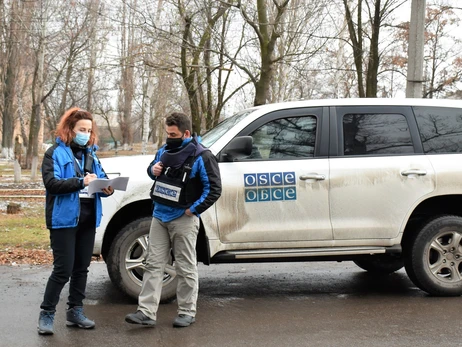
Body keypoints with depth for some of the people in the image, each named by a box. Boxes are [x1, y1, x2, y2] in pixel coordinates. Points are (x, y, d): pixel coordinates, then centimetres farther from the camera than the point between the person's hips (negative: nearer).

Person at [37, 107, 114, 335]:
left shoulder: (91, 154, 15)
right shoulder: (55, 153, -5)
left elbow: (102, 179, 13)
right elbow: (51, 183, -17)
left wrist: (107, 188, -11)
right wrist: (81, 181, -26)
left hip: (88, 219, 7)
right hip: (64, 219, -6)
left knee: (81, 268, 12)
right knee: (63, 269, -7)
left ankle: (75, 311, 24)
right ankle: (46, 314, 6)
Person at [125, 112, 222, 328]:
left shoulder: (201, 157, -12)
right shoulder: (164, 150, 9)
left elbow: (214, 189, -12)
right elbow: (153, 168, 25)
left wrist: (193, 209, -15)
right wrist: (153, 169, 0)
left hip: (183, 219, -6)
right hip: (160, 216, 7)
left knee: (186, 268, 3)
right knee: (153, 264, 4)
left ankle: (187, 312, 14)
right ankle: (146, 312, 6)